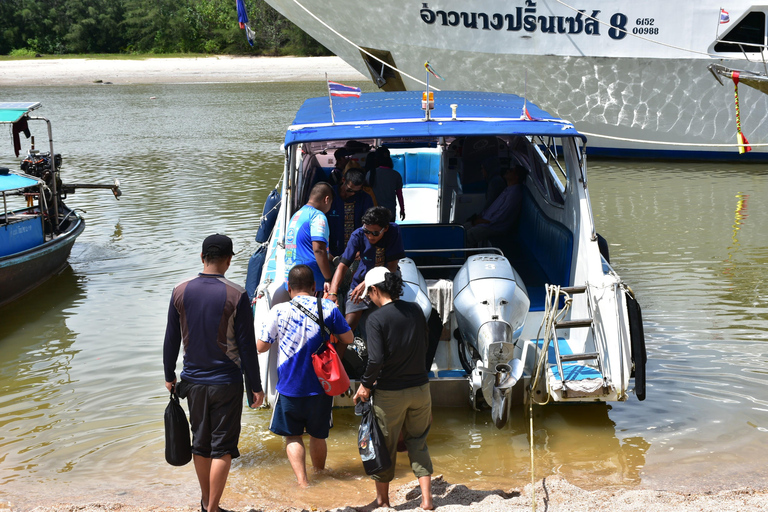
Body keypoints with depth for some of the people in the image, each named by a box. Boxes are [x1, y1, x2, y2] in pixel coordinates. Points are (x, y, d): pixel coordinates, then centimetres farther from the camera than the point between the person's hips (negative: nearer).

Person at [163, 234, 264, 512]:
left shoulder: (181, 291, -3)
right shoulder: (236, 295, -13)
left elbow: (171, 339, 4)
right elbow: (247, 345, -10)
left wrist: (169, 376, 17)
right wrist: (255, 386, -1)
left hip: (193, 380, 4)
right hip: (226, 382, -4)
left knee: (200, 444, 17)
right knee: (222, 448, 4)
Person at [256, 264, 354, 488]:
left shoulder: (279, 311, -10)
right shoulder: (328, 308, -7)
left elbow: (261, 346, -2)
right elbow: (348, 339, 3)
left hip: (290, 386, -2)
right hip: (321, 385, 2)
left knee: (293, 435, 12)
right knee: (318, 435, 19)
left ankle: (302, 481, 1)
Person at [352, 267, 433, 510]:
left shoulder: (376, 319, -16)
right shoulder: (416, 310, 0)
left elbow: (376, 359, -22)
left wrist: (365, 384, -7)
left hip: (390, 392, -4)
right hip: (420, 387, 4)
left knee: (385, 445, 12)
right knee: (418, 443, 17)